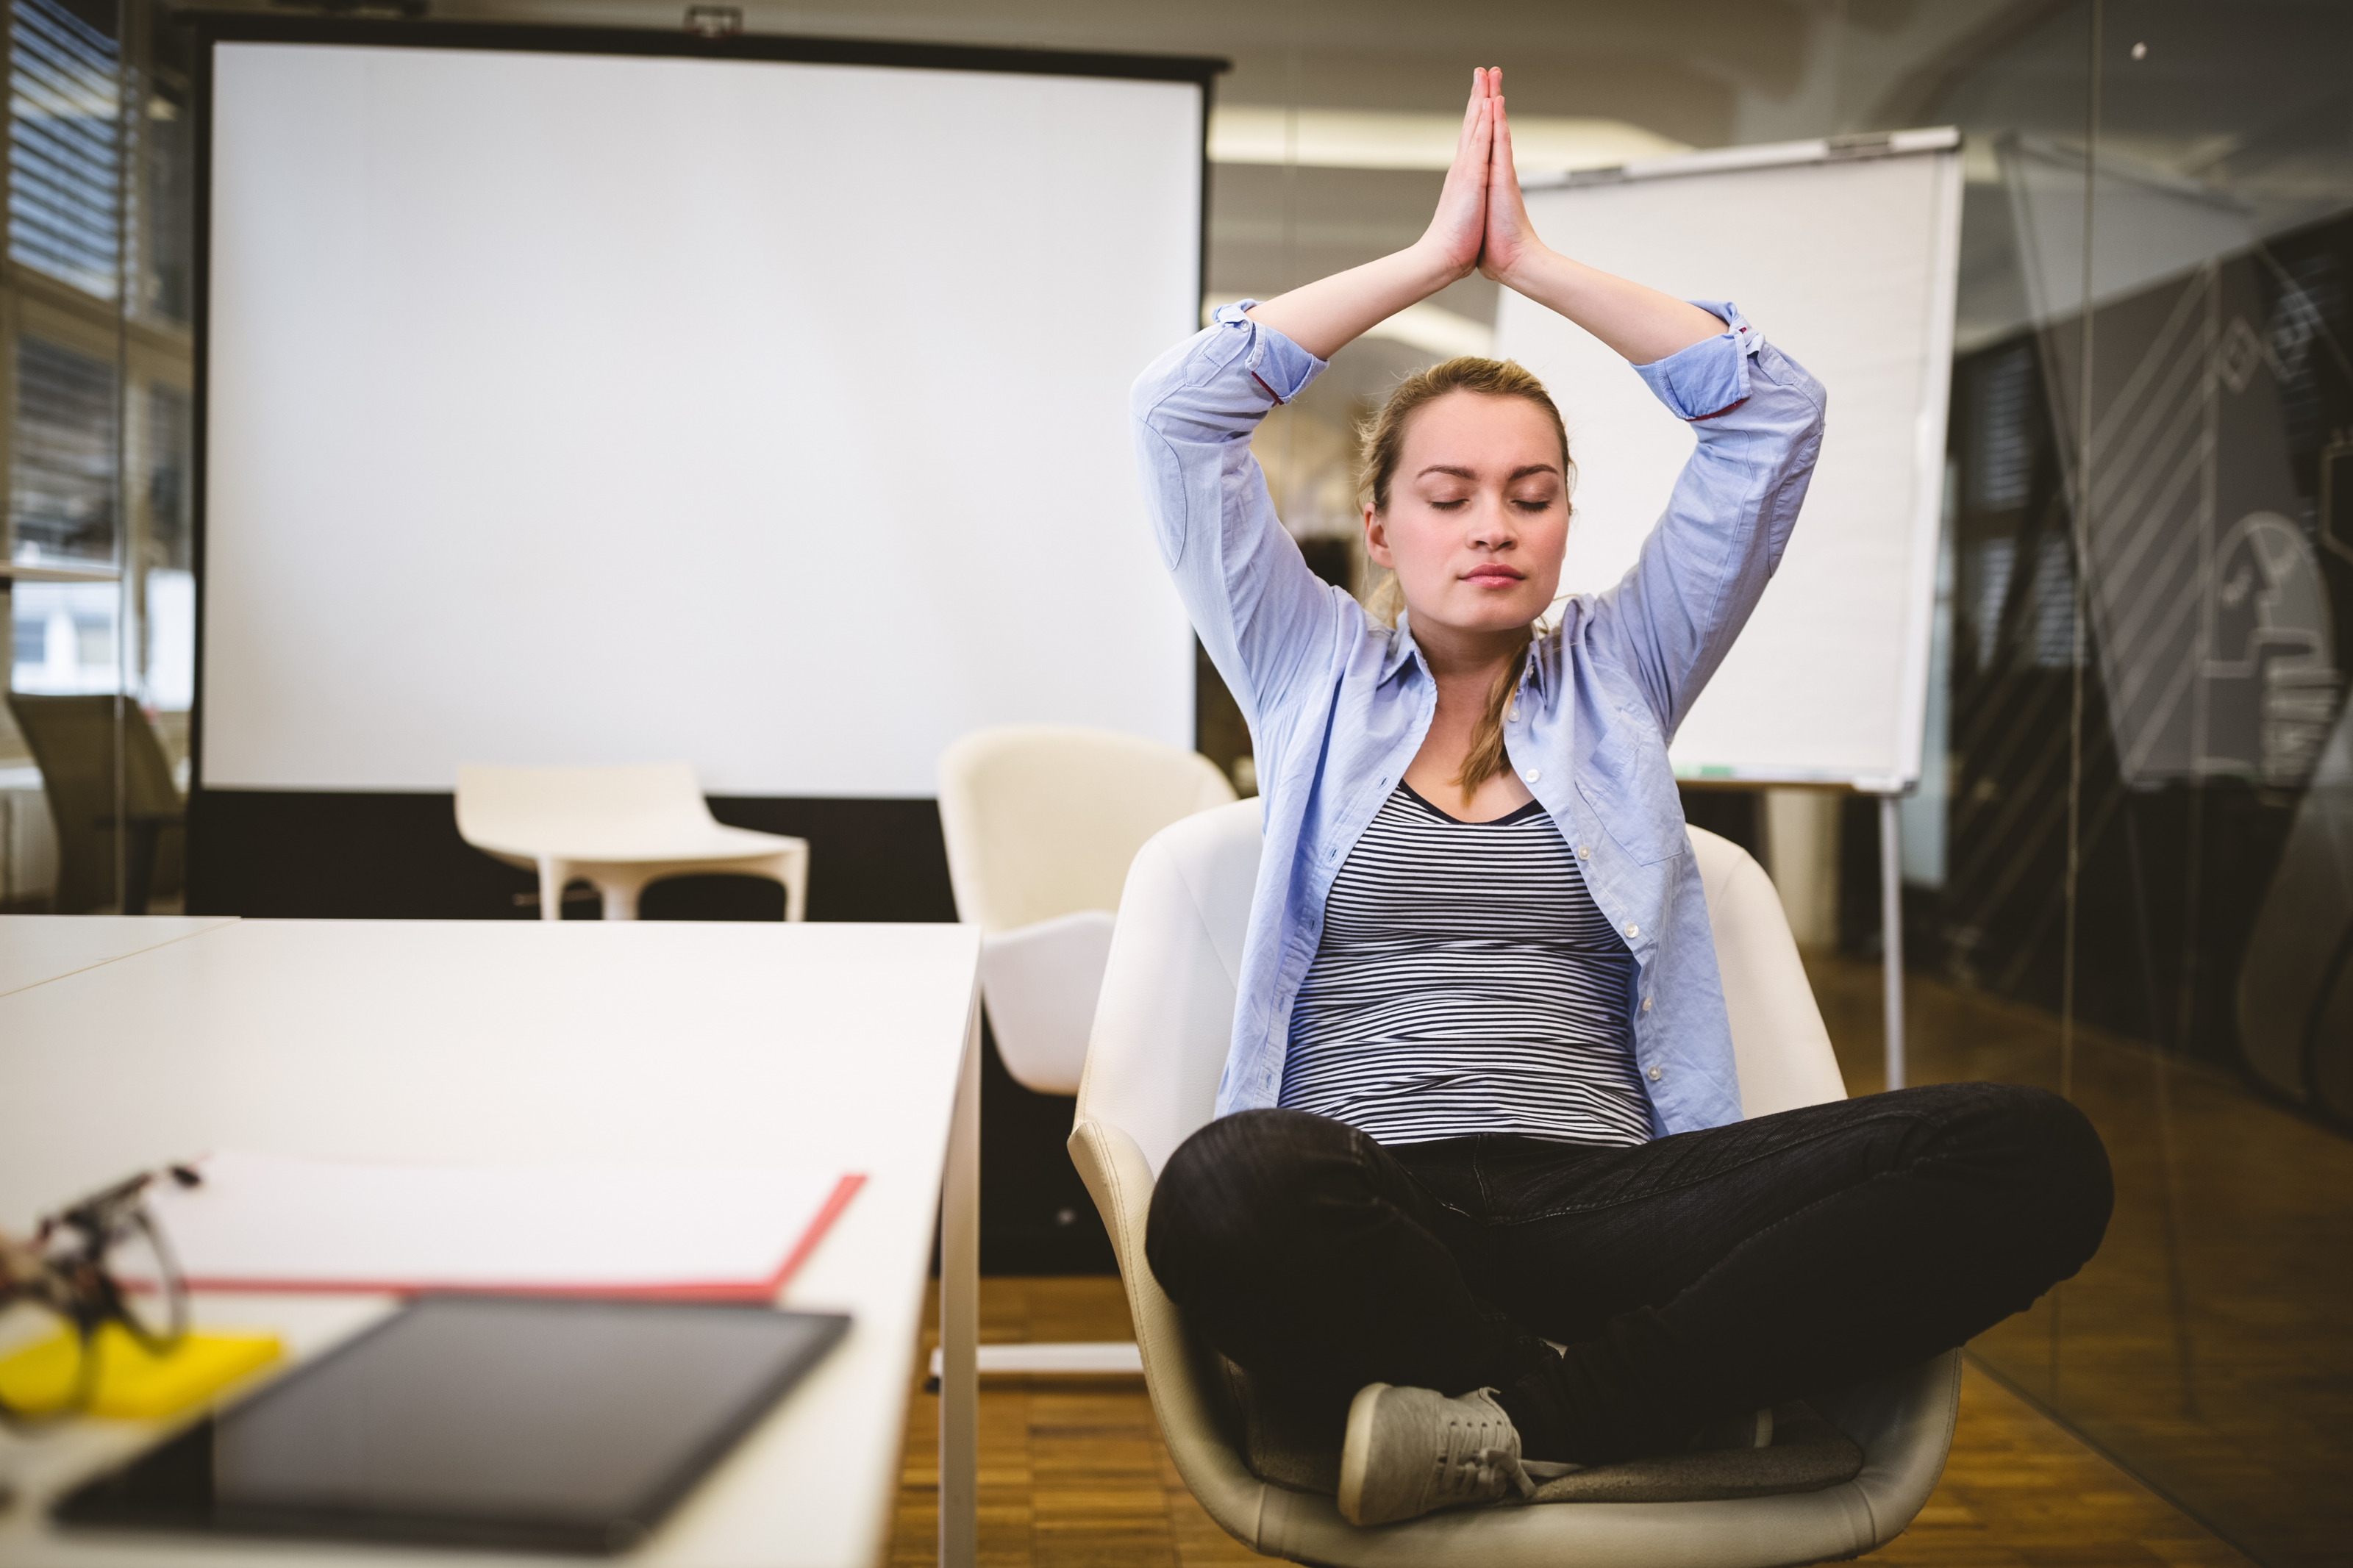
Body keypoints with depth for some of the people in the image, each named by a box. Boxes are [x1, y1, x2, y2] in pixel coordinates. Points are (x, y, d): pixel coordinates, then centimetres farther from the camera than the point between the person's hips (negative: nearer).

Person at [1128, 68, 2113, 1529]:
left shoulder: (1616, 678, 21)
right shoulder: (1314, 673, 18)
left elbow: (1776, 413, 16)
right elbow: (1184, 409, 10)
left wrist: (1533, 260, 16)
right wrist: (1435, 254, 14)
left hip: (1603, 1201, 3)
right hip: (1367, 1211, -2)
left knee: (2033, 1151, -24)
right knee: (1233, 1186, -41)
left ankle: (1525, 1418, -25)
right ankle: (1609, 1407, -19)